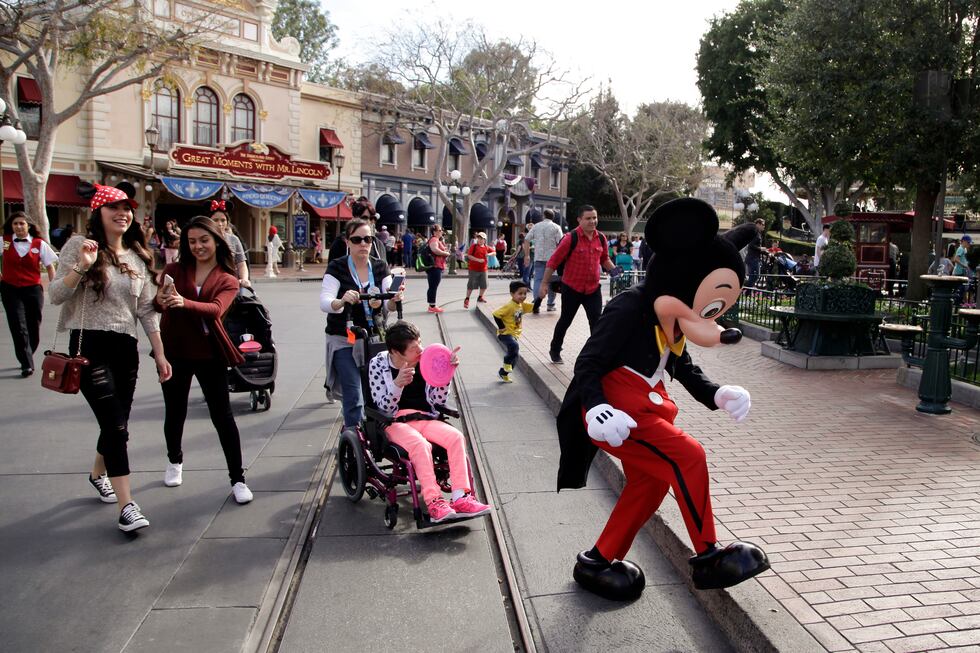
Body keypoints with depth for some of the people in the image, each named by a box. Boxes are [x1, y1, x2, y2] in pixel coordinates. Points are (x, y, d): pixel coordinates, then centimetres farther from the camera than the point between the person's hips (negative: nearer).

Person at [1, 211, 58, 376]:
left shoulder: (39, 244, -1)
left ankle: (27, 358, 32)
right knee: (18, 328, -9)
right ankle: (27, 364, -2)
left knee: (33, 328, 9)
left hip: (33, 290, 1)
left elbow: (50, 266, 3)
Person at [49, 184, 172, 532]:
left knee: (116, 424, 13)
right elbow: (56, 295, -6)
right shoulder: (79, 246, -2)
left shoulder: (138, 257, 11)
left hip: (126, 348, 5)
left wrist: (160, 354, 8)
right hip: (89, 346, -5)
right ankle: (127, 507, -7)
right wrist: (82, 266, -22)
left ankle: (98, 474, 44)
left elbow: (147, 310, 12)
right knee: (116, 426, -12)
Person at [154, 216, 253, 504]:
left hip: (209, 353, -1)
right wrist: (161, 301, -36)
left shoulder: (228, 280, 1)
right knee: (174, 412, 15)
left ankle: (238, 479, 9)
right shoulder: (175, 270, 3)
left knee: (223, 416, -1)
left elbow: (216, 309, -19)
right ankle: (174, 461, 43)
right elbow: (156, 303, -12)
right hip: (174, 351, 2)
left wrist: (184, 302, -38)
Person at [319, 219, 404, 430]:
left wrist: (395, 299, -28)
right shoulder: (337, 267, -8)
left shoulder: (380, 267, 3)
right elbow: (324, 303, -20)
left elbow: (389, 306, -4)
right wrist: (342, 301, -42)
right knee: (354, 396, -10)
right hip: (344, 340, -4)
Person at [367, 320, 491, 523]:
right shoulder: (378, 364, -5)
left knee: (456, 437, -23)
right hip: (394, 422, -4)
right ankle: (434, 504, -35)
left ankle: (461, 498, -28)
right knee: (421, 444, -34)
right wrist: (397, 384, -28)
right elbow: (384, 408, -10)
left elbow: (437, 401, 2)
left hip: (423, 418, 4)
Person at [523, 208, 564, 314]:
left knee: (538, 280, 0)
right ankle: (550, 304, 15)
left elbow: (526, 240, 5)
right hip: (552, 258, -2)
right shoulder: (556, 227, 0)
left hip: (538, 257, 2)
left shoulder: (536, 226, 8)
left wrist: (527, 255, 9)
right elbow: (560, 243, -9)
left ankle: (536, 305, -11)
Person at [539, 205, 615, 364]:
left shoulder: (601, 238, 0)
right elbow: (553, 261, -11)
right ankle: (555, 351, 33)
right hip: (571, 288, -3)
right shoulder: (571, 238, -15)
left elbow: (604, 259, 17)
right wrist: (544, 284, -10)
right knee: (565, 321, 12)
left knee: (597, 322, 0)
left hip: (593, 288, 3)